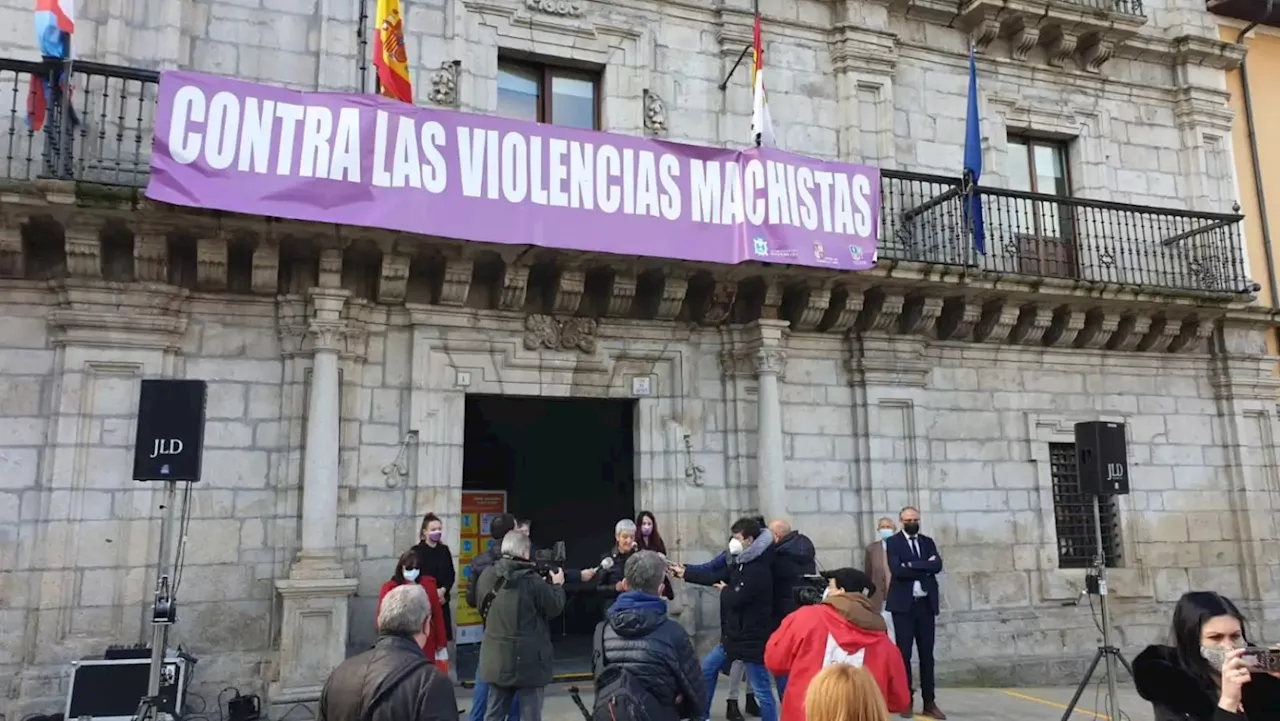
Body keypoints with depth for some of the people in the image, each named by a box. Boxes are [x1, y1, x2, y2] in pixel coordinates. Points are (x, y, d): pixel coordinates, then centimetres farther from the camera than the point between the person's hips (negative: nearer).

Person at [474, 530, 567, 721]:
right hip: (528, 660, -5)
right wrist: (557, 585, 9)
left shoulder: (487, 576, -1)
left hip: (496, 658, 6)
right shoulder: (531, 580, -19)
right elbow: (555, 608, -9)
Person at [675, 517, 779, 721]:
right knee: (707, 668, 21)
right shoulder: (739, 563, 8)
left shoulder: (758, 570, -23)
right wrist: (683, 572, 12)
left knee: (761, 691, -2)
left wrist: (725, 590, -4)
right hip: (734, 635, 10)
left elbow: (735, 599, -26)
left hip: (752, 638, -10)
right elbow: (714, 578, 13)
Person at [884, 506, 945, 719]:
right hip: (904, 605, -3)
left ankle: (929, 702, 13)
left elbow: (937, 566, -5)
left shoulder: (928, 542, 12)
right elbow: (897, 570, -15)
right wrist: (924, 568, -10)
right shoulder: (893, 542, 0)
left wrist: (912, 565, -14)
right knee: (904, 653, 1)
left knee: (927, 654, 7)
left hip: (926, 604, 4)